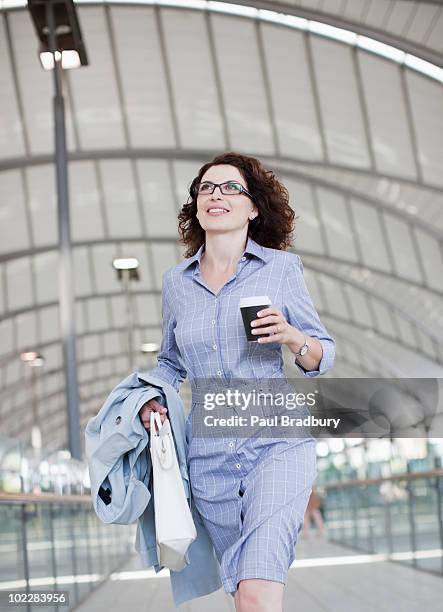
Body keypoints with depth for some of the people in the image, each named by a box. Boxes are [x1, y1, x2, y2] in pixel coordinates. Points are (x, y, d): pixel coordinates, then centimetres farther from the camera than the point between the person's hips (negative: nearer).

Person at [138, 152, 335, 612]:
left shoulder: (281, 267, 1)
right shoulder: (176, 281, 9)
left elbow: (323, 356, 5)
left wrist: (293, 337, -16)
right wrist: (151, 400, 3)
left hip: (277, 441, -3)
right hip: (208, 451, 4)